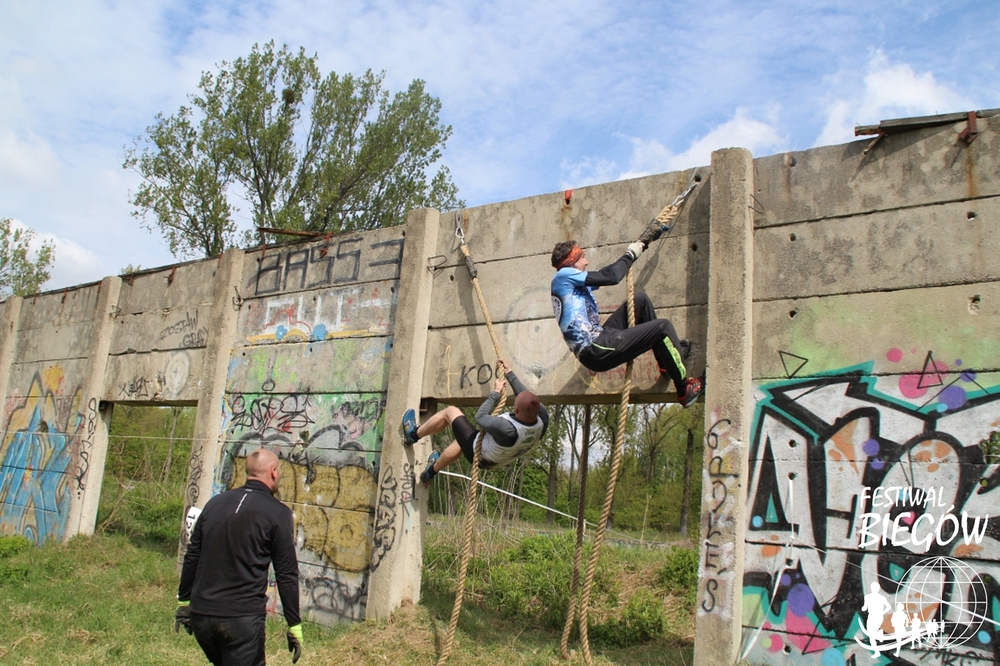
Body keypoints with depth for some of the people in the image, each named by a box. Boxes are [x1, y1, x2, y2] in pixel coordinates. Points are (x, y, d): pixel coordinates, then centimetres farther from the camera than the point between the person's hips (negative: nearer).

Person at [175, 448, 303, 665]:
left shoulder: (215, 503, 9)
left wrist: (184, 602, 24)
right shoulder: (277, 513, -7)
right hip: (242, 618, -6)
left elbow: (191, 558, 13)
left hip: (200, 615, 6)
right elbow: (287, 575, -7)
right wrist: (294, 626, -1)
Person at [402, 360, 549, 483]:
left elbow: (480, 417, -25)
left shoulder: (508, 430, -43)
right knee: (460, 443, 35)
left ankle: (412, 435, 30)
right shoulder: (542, 417, -28)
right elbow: (527, 397, -8)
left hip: (479, 452, -7)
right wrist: (509, 374, 2)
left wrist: (496, 393, -13)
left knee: (450, 411, 9)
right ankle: (431, 472, 55)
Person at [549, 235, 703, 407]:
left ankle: (666, 363, 23)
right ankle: (685, 390, 4)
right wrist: (630, 254, 1)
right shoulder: (563, 276, -10)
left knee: (640, 299, 19)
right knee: (663, 327, -7)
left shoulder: (573, 282, 19)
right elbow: (612, 277, -16)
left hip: (598, 341, 11)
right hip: (597, 351, -11)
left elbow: (606, 273, 25)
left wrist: (640, 245, 23)